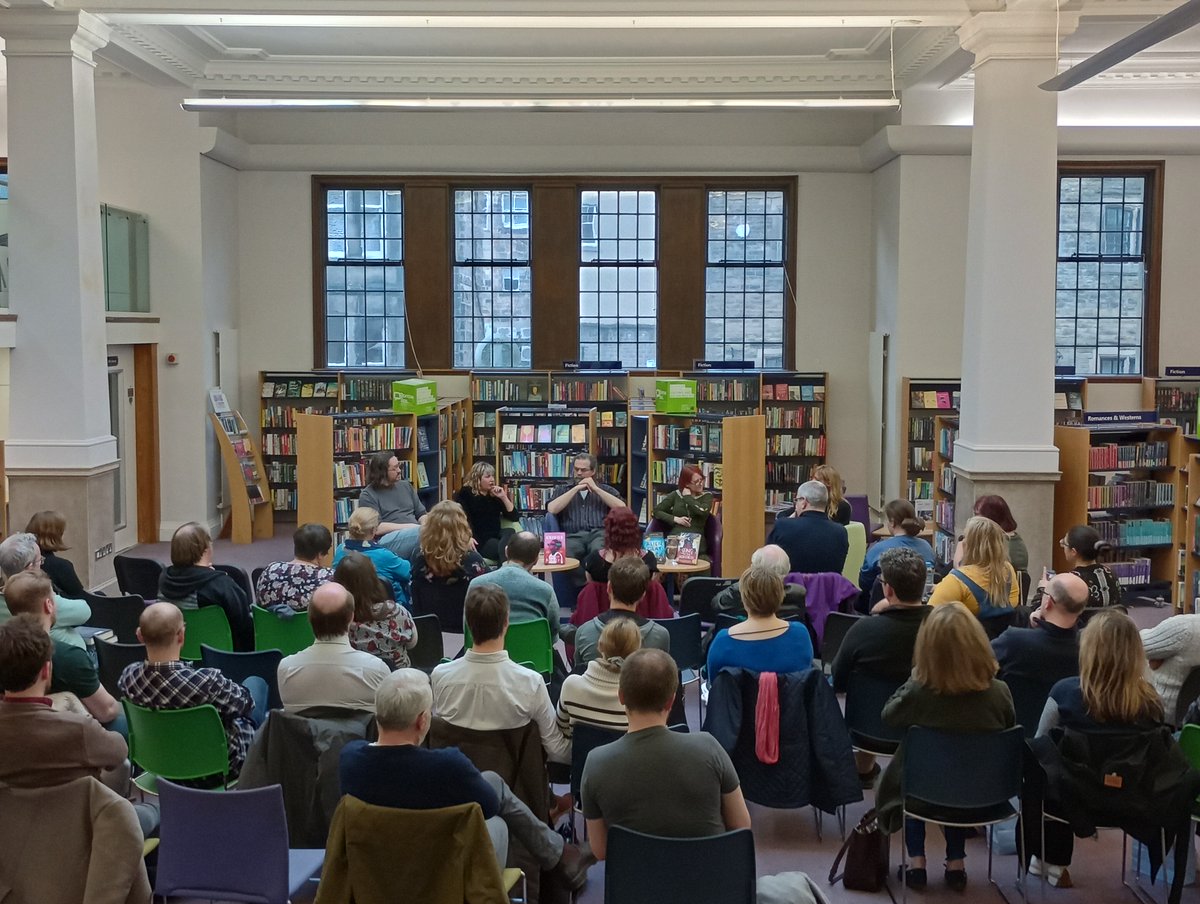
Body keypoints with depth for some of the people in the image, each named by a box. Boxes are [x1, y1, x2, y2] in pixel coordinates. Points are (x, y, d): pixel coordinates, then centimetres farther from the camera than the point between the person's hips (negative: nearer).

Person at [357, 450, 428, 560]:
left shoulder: (405, 485, 20)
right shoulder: (367, 495, 3)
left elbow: (421, 514, 21)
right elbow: (376, 528, -8)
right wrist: (408, 527, -12)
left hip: (415, 534, 6)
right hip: (388, 540, -6)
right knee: (420, 532, -36)